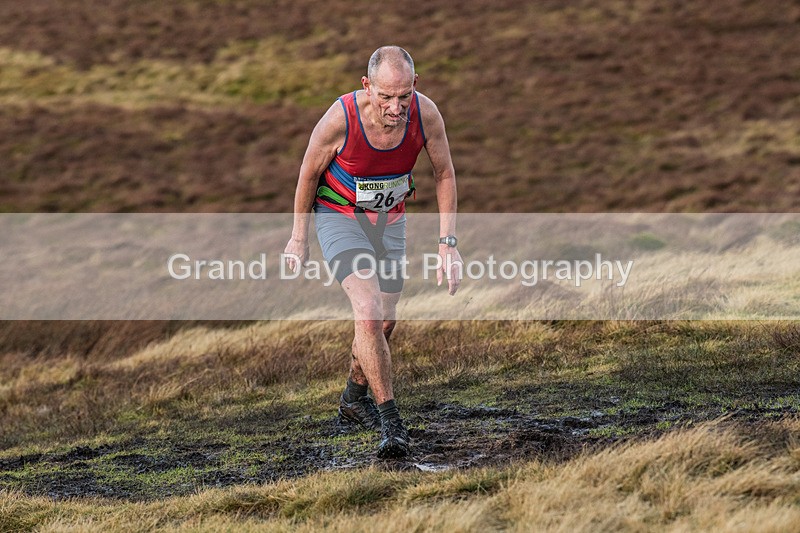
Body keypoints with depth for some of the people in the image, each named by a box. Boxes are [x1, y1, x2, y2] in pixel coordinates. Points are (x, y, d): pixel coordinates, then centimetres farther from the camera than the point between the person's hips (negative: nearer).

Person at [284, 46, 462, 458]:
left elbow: (444, 174, -7)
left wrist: (447, 243, -11)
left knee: (385, 321, 13)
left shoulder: (425, 114, -24)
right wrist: (298, 237, -3)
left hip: (389, 218, 4)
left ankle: (354, 399, 40)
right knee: (368, 310, -22)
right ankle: (390, 420, -17)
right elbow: (309, 172, -13)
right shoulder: (341, 118, -32)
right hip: (338, 217, -4)